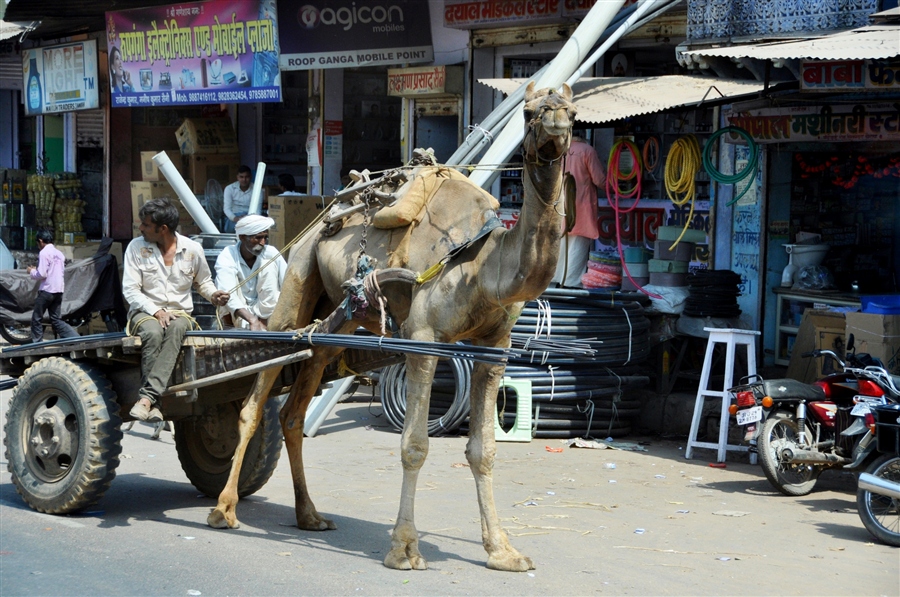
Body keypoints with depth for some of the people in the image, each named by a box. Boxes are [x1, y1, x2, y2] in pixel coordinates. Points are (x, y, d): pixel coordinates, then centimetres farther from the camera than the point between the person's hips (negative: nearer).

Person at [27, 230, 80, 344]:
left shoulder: (44, 253, -10)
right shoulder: (59, 254, 14)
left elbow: (42, 274, -16)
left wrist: (32, 271, 5)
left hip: (47, 290, -7)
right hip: (59, 290, 7)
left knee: (37, 318, 6)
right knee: (56, 320, 9)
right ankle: (76, 338, -6)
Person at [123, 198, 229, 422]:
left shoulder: (192, 249, 4)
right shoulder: (137, 247, 0)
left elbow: (203, 281, 20)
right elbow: (130, 290, -3)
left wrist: (213, 295, -4)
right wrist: (156, 311, -17)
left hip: (179, 312, 1)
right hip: (145, 311, -1)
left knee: (175, 329, -38)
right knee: (153, 332, -38)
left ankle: (147, 397, -47)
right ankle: (152, 404, -38)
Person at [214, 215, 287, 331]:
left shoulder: (271, 253, -13)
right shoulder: (227, 258, -22)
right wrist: (252, 320, -51)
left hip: (266, 310, 2)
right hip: (236, 313, -2)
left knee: (269, 264, -19)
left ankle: (264, 321, -23)